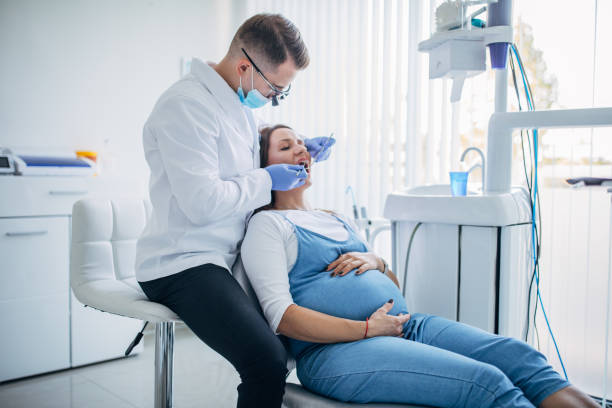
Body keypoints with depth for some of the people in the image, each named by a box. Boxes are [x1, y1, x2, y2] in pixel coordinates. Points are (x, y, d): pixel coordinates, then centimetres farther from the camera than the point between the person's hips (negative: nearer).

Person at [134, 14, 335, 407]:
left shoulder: (240, 102, 12)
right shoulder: (186, 105, -18)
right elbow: (202, 202, -25)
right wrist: (267, 179, -13)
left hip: (228, 256, 10)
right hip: (183, 264, -10)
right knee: (268, 361, -28)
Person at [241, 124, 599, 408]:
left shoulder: (338, 220, 27)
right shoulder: (268, 224, 4)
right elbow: (280, 315, -10)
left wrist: (377, 262, 4)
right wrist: (367, 329, -15)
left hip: (406, 324, 8)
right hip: (337, 349, -7)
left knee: (518, 354, -14)